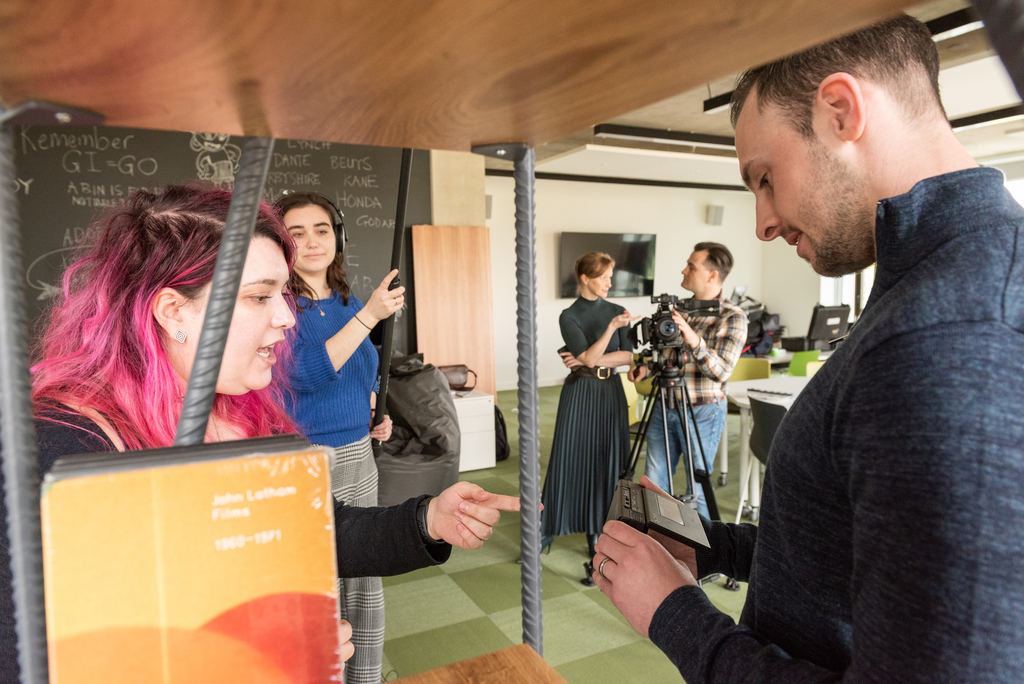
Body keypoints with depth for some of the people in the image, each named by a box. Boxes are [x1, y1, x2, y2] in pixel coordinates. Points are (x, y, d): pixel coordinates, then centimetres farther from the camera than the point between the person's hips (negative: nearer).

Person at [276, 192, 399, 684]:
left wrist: (377, 418, 6)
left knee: (365, 578, 16)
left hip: (358, 455, 6)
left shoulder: (349, 303, 9)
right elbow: (307, 373, -24)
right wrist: (369, 315, -26)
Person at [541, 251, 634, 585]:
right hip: (580, 394, -4)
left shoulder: (616, 310, 7)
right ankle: (540, 532, 11)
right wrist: (612, 327, -26)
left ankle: (601, 535, 17)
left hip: (612, 392, 4)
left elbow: (629, 356, -1)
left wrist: (591, 359, -12)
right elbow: (588, 356, -16)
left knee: (609, 463, 5)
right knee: (571, 461, -2)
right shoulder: (569, 316, -5)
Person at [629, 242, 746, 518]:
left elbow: (722, 371, -18)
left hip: (702, 412, -6)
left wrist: (694, 340, -31)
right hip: (664, 406, 6)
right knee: (654, 483, 13)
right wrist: (646, 368, 0)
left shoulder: (732, 317, -10)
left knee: (698, 487, 6)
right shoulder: (679, 308, 7)